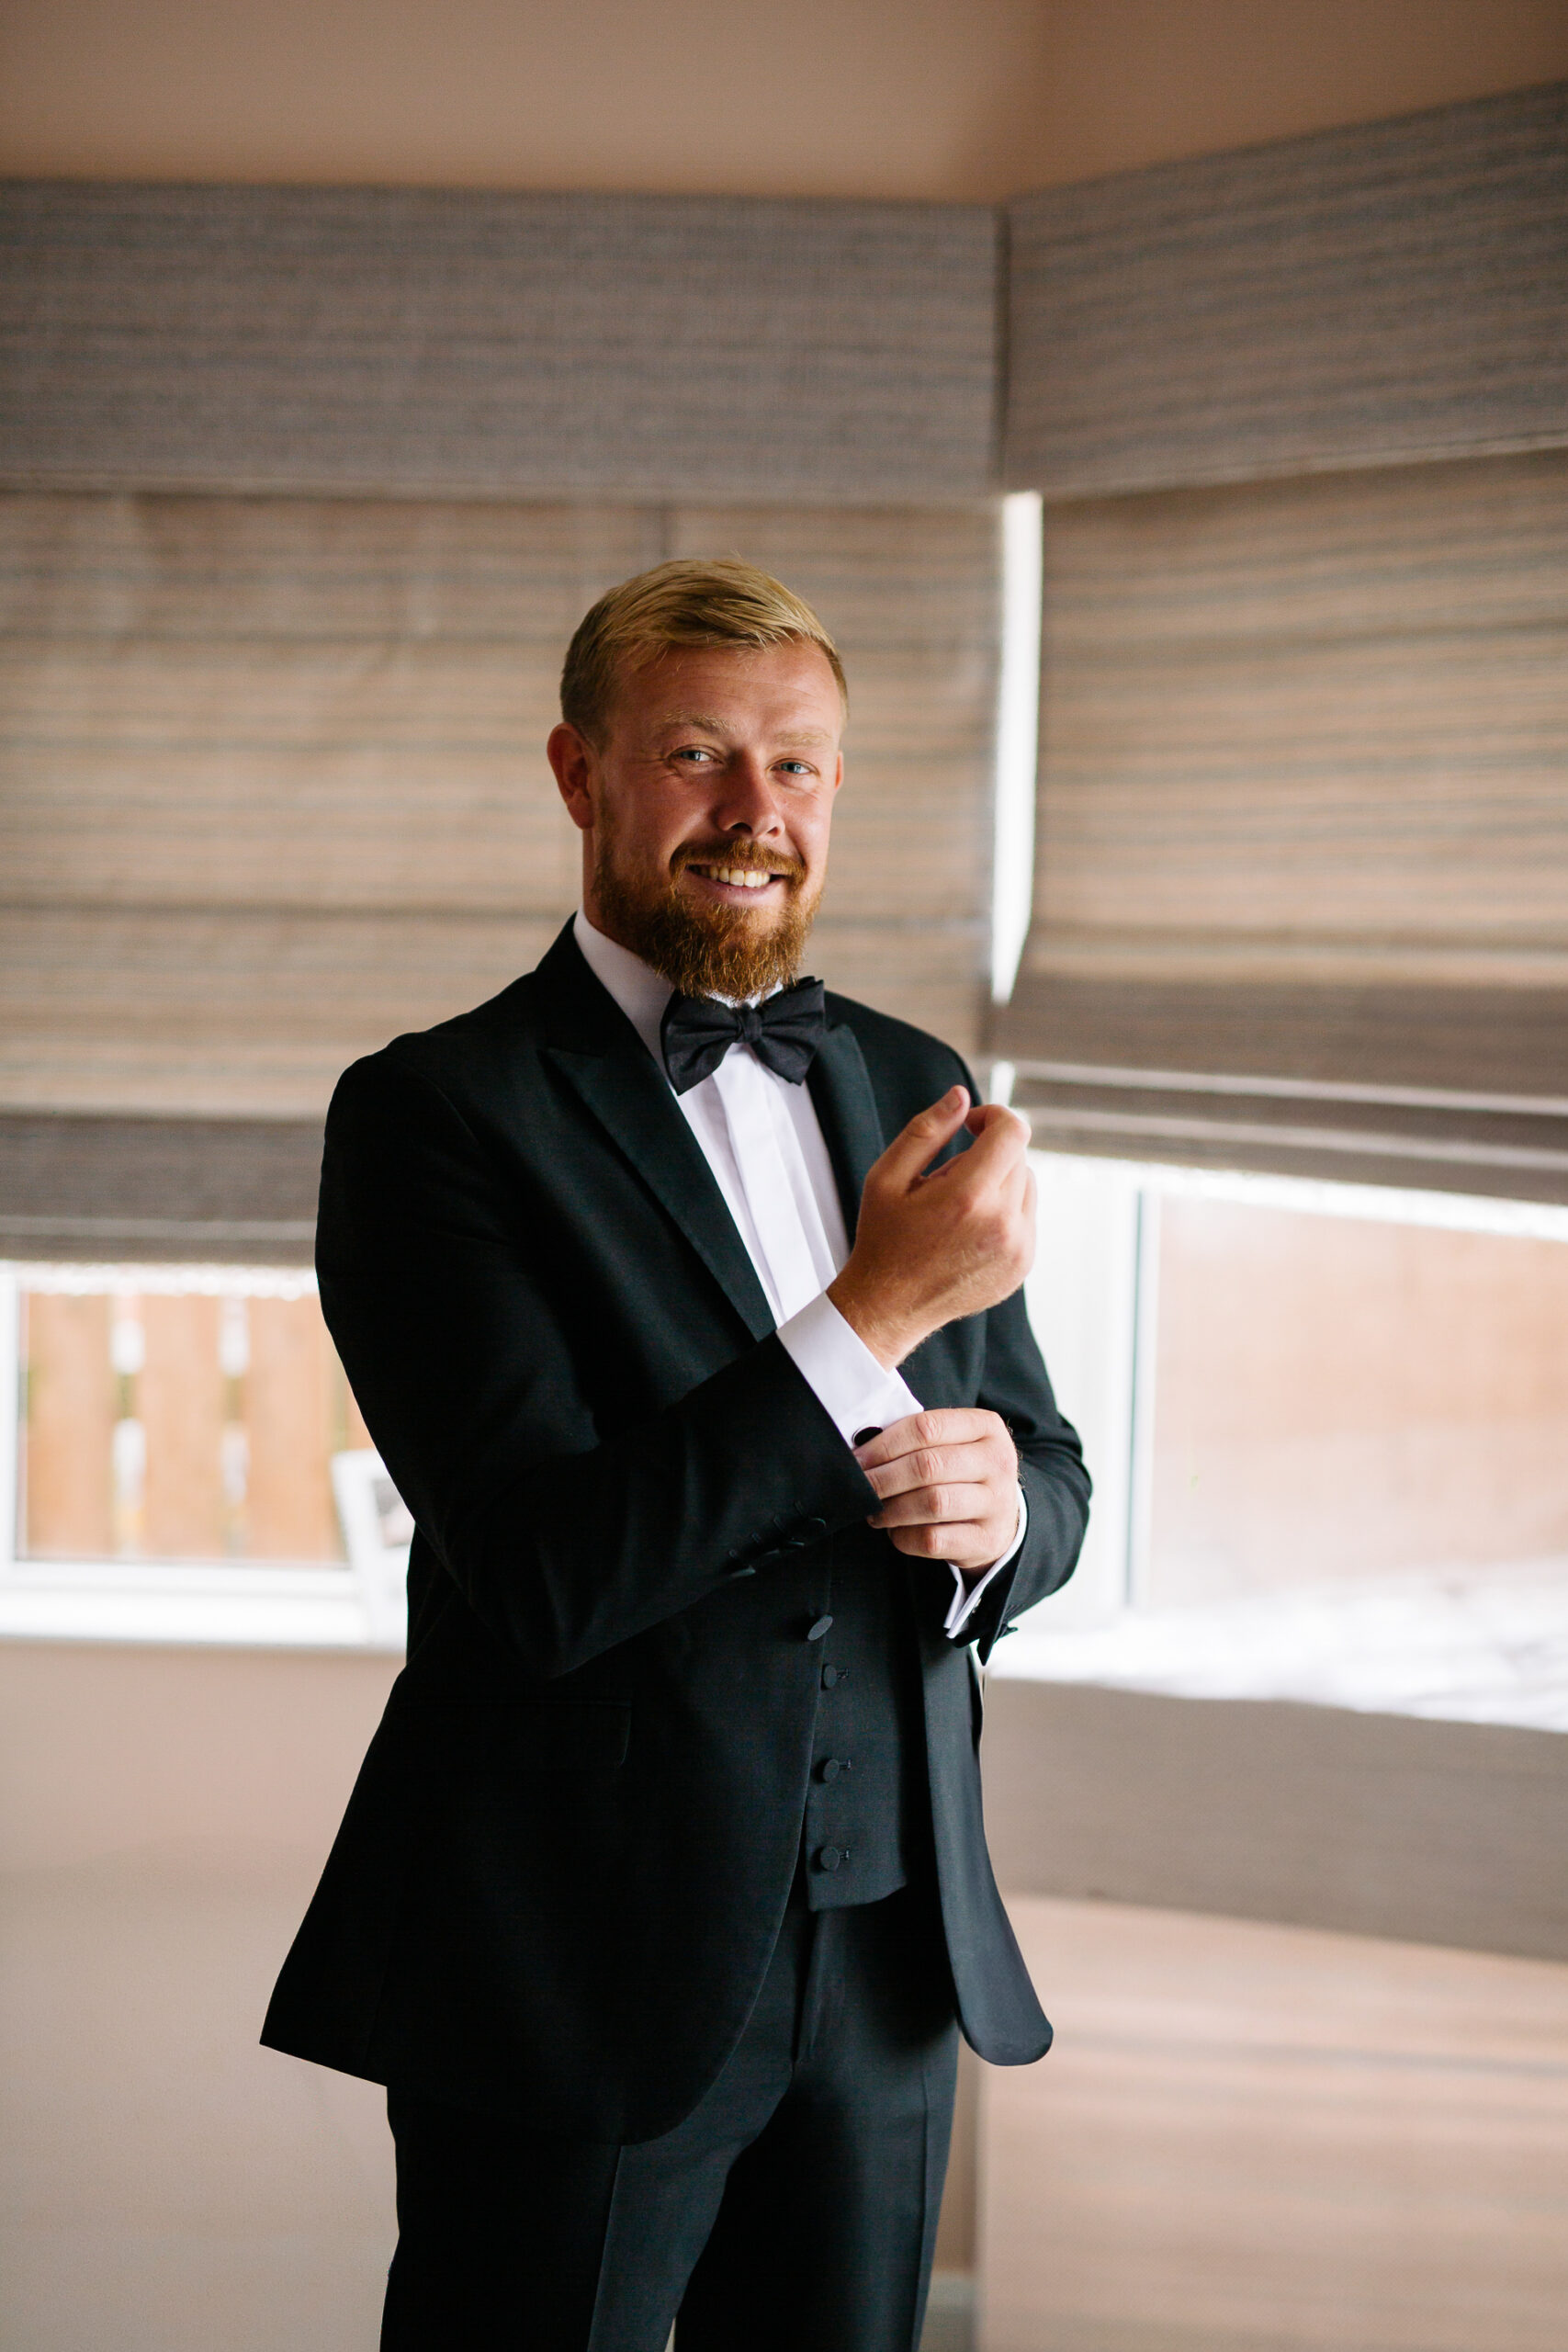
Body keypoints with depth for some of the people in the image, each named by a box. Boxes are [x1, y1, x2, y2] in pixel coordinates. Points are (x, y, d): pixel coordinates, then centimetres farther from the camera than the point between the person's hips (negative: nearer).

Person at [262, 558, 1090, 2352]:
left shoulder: (912, 1093, 9)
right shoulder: (433, 1113, -10)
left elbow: (1053, 1481, 15)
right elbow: (540, 1580, -19)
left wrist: (994, 1502, -10)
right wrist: (877, 1311, -23)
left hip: (888, 1961, 6)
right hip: (573, 1985, -5)